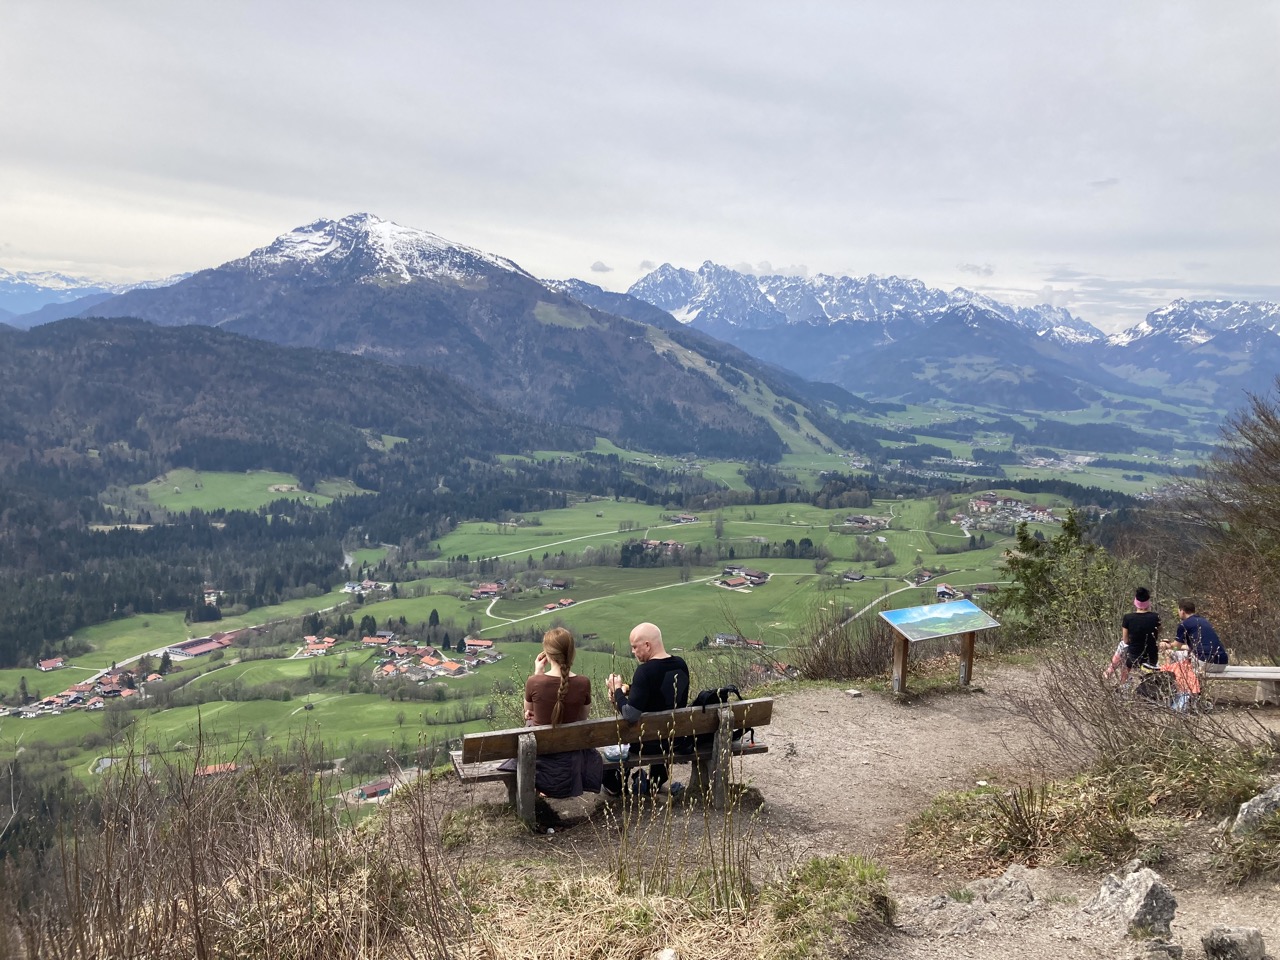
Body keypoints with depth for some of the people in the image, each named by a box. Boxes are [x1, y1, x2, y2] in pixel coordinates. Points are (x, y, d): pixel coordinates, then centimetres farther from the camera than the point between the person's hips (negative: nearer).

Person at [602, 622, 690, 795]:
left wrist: (617, 690, -14)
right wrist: (627, 688, 5)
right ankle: (657, 782, 48)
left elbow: (630, 715, -30)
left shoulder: (645, 671, -26)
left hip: (650, 743, -6)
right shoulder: (681, 665, -4)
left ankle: (614, 786, 37)